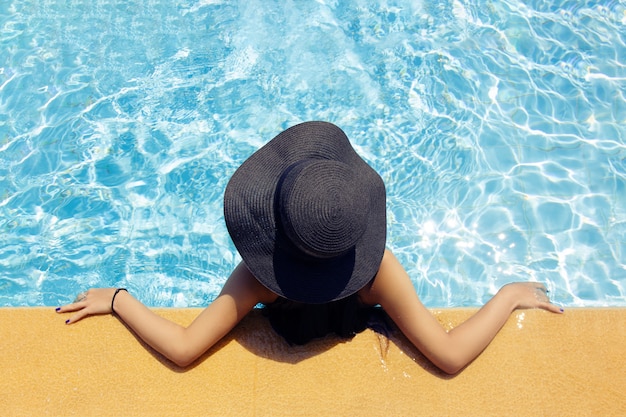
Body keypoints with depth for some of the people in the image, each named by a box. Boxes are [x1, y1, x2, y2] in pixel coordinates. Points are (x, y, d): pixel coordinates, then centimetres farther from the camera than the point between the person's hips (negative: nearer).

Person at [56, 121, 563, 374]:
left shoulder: (260, 277, -40)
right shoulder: (377, 269, -40)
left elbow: (182, 348, -40)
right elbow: (450, 355, -37)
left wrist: (116, 298, -27)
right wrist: (510, 293, -26)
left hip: (285, 339, 0)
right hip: (360, 352, 0)